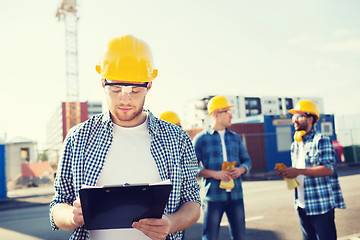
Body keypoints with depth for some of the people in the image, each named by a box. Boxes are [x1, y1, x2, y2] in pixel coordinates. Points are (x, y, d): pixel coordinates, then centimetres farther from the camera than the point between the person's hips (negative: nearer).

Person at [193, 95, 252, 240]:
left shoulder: (235, 138, 13)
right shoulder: (201, 138, -1)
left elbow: (246, 160, 18)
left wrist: (240, 169, -5)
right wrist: (214, 174, -17)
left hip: (236, 195, 4)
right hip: (213, 196, -4)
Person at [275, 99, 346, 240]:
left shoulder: (321, 140, -8)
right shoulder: (295, 145, 16)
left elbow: (329, 169, -18)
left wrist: (299, 171, -24)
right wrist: (286, 172, 0)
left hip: (321, 204, -7)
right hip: (302, 205, 7)